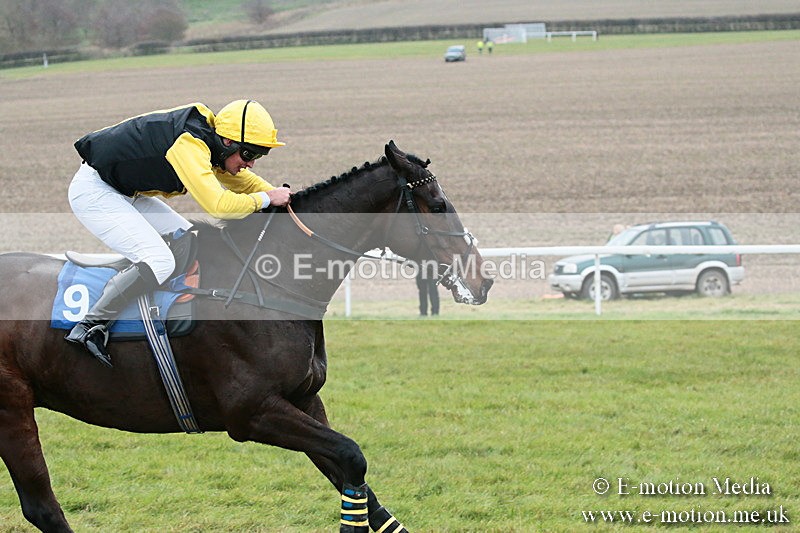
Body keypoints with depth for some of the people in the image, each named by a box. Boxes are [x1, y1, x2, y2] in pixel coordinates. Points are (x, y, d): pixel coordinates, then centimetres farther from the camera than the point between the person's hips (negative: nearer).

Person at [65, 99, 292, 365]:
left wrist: (280, 197, 5)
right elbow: (217, 204, -36)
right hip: (93, 191, -11)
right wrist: (265, 199, -22)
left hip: (124, 192, 11)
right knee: (159, 263, -23)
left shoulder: (204, 137, 3)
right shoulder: (189, 144, -27)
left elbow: (242, 181, 20)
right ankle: (90, 327, -17)